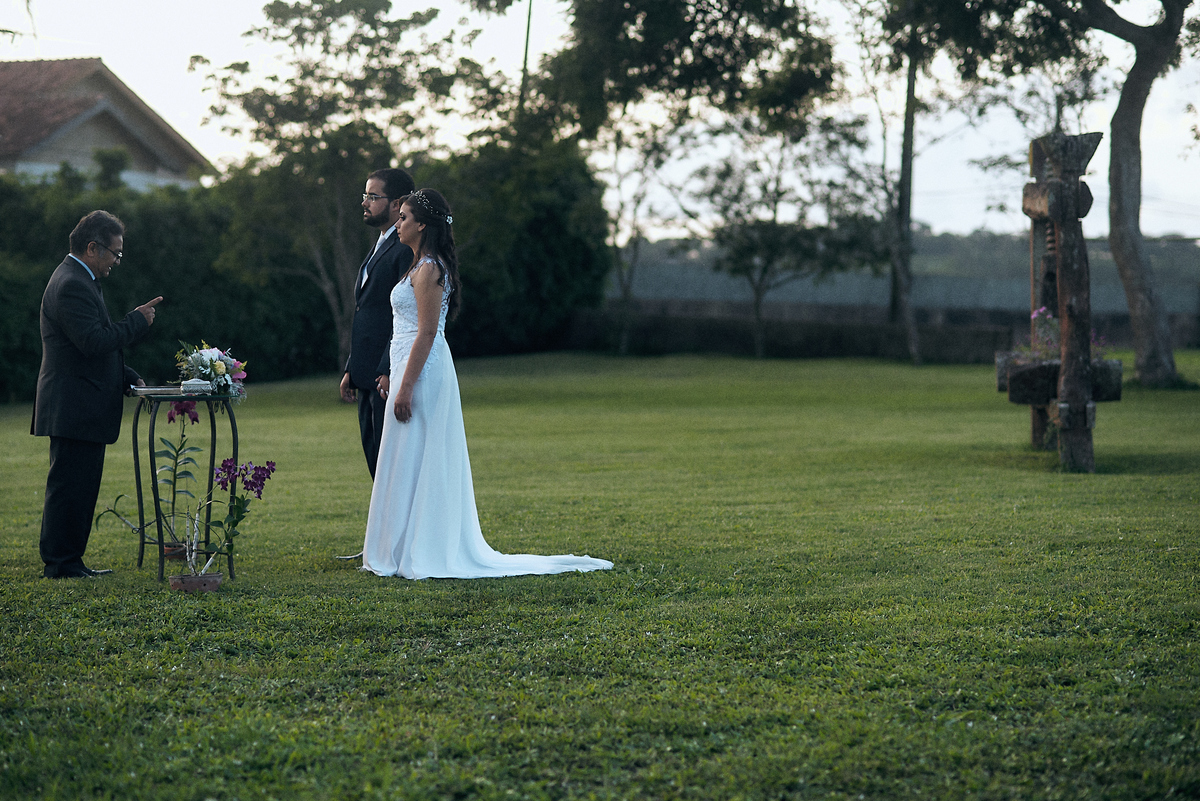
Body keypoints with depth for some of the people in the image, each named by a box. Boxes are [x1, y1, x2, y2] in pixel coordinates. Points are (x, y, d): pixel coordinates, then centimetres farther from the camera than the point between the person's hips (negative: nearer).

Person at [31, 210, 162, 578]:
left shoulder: (79, 281, 19)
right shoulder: (71, 285, -16)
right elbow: (94, 341, -25)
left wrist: (129, 379, 15)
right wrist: (138, 321, -12)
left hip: (80, 407, 11)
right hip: (74, 408, -11)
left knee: (79, 487, 13)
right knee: (70, 485, -6)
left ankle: (68, 561, 18)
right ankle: (60, 562, 0)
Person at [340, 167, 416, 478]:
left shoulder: (408, 248, -12)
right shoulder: (379, 246, 20)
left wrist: (389, 371, -23)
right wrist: (351, 370, 18)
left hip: (390, 374, -10)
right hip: (369, 375, 10)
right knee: (373, 453, 12)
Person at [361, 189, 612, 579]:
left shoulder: (428, 270, -15)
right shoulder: (422, 266, 16)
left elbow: (427, 331, -20)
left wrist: (405, 386, -22)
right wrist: (392, 375, 22)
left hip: (423, 373, -10)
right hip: (414, 370, 10)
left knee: (415, 463, -6)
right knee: (412, 464, 11)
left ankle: (419, 554, -2)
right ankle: (408, 551, 15)